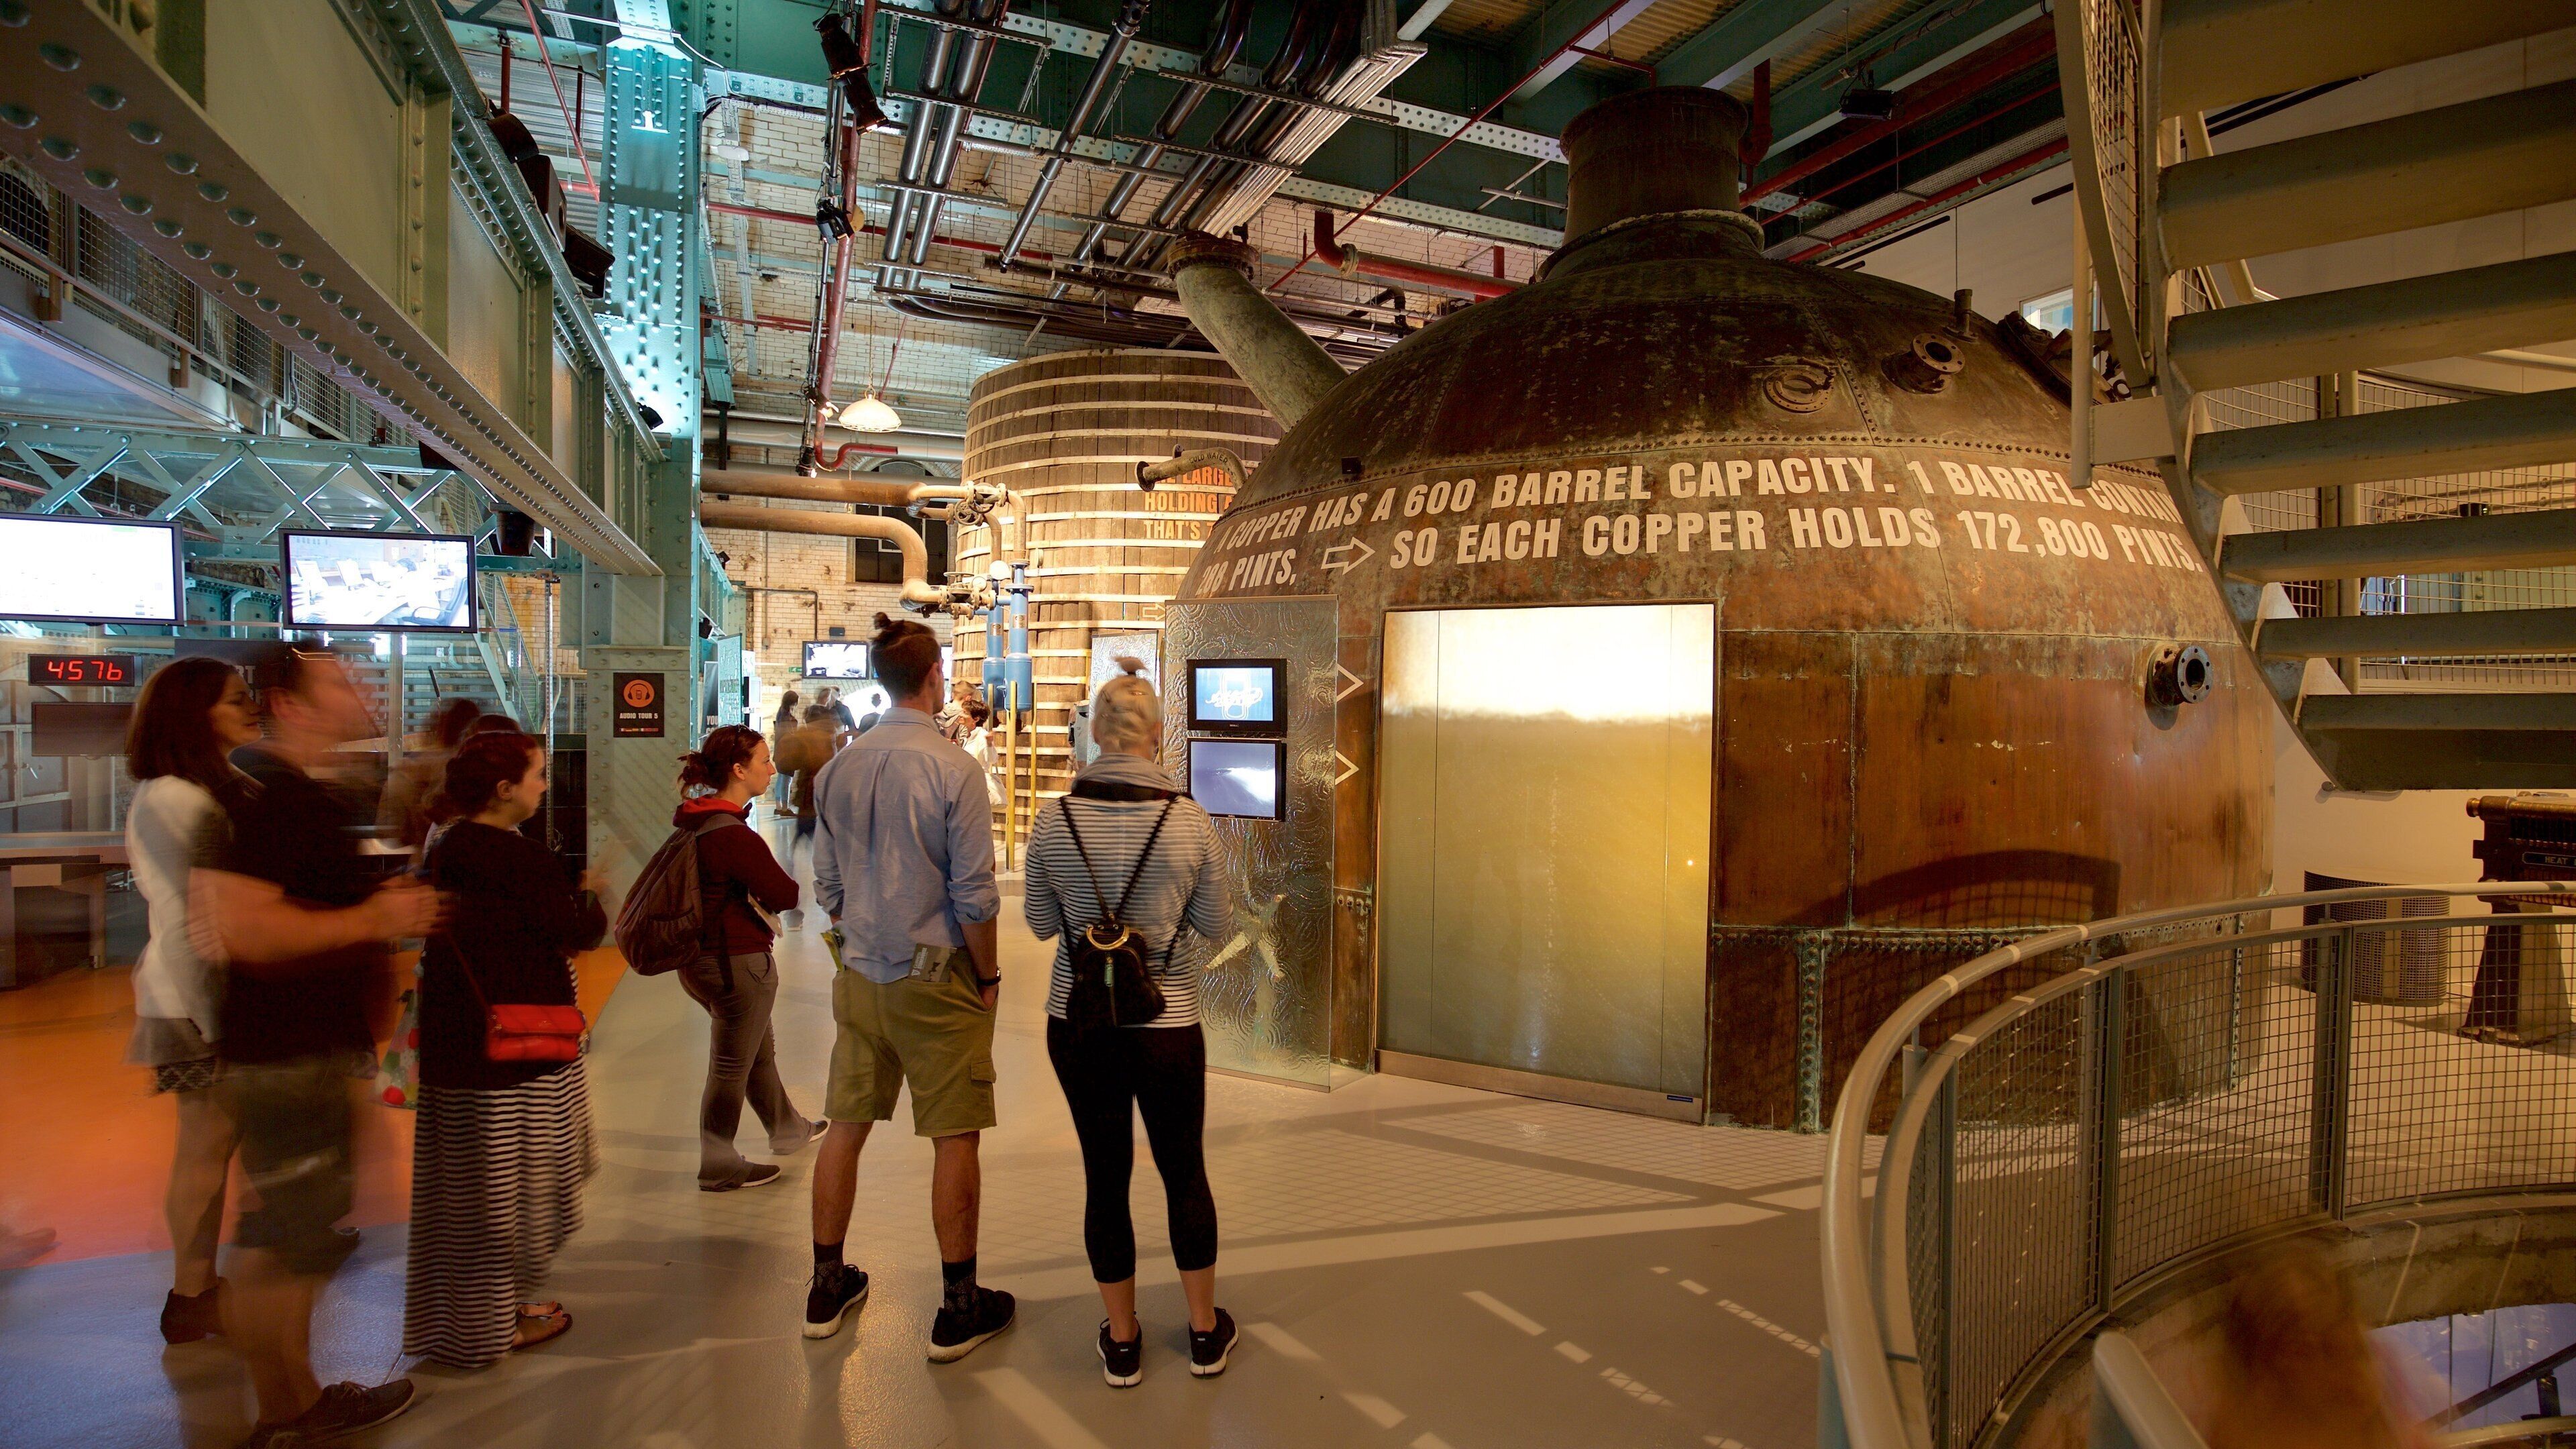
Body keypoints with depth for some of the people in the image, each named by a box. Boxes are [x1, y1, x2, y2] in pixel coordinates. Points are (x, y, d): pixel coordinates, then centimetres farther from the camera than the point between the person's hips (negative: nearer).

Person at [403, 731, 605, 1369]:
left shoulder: (444, 850, 7)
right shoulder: (522, 860, -21)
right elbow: (579, 932, -14)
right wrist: (592, 896, 6)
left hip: (452, 1038, 9)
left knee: (463, 1183, 19)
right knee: (508, 1184, 6)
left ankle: (456, 1313, 33)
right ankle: (497, 1322, 19)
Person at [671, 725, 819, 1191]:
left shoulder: (696, 821, 4)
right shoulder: (733, 834, -26)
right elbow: (785, 896, -22)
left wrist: (756, 894, -1)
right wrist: (781, 883, -1)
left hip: (701, 956, 10)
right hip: (737, 962, -10)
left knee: (760, 1049, 25)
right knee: (732, 1065, 7)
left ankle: (788, 1129, 43)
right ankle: (719, 1167, 22)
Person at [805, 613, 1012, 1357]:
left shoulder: (839, 768, 2)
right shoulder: (952, 768, -16)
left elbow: (828, 885, 10)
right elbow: (974, 896, -15)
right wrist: (988, 975, -2)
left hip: (857, 976, 6)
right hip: (935, 980, -6)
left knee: (846, 1124, 16)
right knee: (955, 1136, 4)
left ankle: (828, 1285, 30)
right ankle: (959, 1308, 14)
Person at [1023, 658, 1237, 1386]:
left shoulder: (1053, 820, -7)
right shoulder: (1190, 820, -11)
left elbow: (1041, 924, 5)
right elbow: (1216, 924, 0)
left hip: (1078, 1025, 1)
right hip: (1167, 1025, -1)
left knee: (1105, 1175, 13)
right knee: (1184, 1172, 16)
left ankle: (1123, 1341, 27)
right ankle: (1205, 1333, 31)